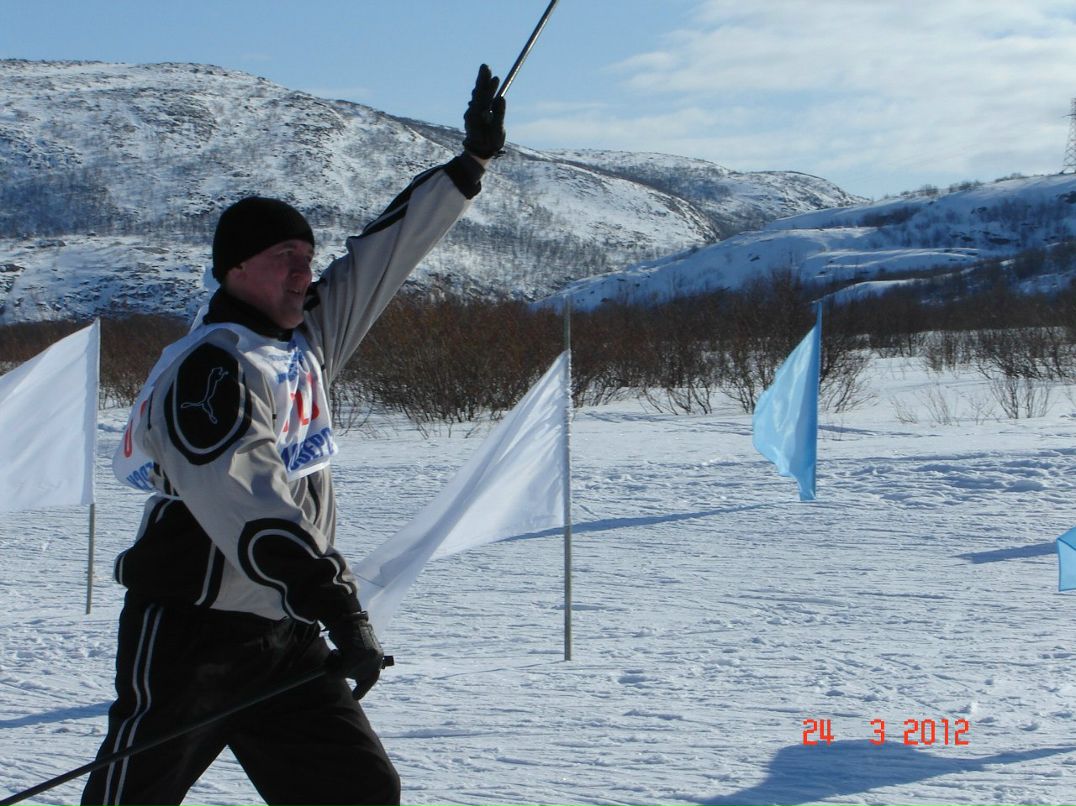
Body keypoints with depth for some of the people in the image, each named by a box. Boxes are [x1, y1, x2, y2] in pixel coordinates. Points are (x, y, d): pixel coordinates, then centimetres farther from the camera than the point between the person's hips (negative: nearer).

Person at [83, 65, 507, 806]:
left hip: (286, 640, 8)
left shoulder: (307, 338, 9)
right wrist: (336, 602, -40)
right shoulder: (213, 368, -18)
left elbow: (385, 255, 20)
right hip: (192, 635, -8)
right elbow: (246, 501, -31)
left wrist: (470, 164, 22)